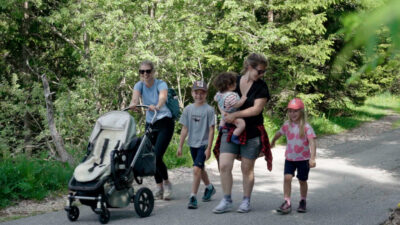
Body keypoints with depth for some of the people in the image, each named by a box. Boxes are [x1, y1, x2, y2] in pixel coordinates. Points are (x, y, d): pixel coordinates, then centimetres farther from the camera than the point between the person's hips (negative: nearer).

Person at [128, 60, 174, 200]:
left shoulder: (161, 84, -13)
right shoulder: (139, 85, -2)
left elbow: (163, 97, -35)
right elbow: (135, 98, -23)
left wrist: (157, 106, -57)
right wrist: (133, 104, -47)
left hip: (165, 122, -5)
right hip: (150, 123, 5)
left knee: (157, 156, -16)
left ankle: (166, 183, 7)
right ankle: (159, 188, 18)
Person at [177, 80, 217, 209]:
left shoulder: (209, 110, -9)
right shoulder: (188, 109, 3)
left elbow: (211, 130, -8)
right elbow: (184, 129, 7)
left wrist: (209, 148, -12)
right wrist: (180, 146, 6)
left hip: (203, 144, -5)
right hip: (192, 144, 5)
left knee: (196, 169, -17)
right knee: (200, 169, 20)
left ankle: (193, 198, -13)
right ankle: (209, 188, 44)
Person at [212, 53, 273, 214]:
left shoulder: (261, 87, -4)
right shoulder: (233, 81, 4)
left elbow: (256, 109, -14)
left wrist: (235, 114, -19)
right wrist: (226, 115, -1)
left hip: (252, 132, -2)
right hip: (230, 130, 2)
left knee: (247, 168, 5)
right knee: (224, 166, -7)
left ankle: (246, 201, 20)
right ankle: (226, 201, 6)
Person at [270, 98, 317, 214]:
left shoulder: (306, 127, -16)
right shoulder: (287, 125, -1)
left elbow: (312, 142, -24)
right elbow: (279, 133, 20)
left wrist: (312, 158, -35)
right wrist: (272, 142, 37)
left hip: (303, 158, -3)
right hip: (290, 157, 3)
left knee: (302, 180, 9)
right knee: (287, 178, -12)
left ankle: (303, 202, 29)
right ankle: (287, 202, -7)